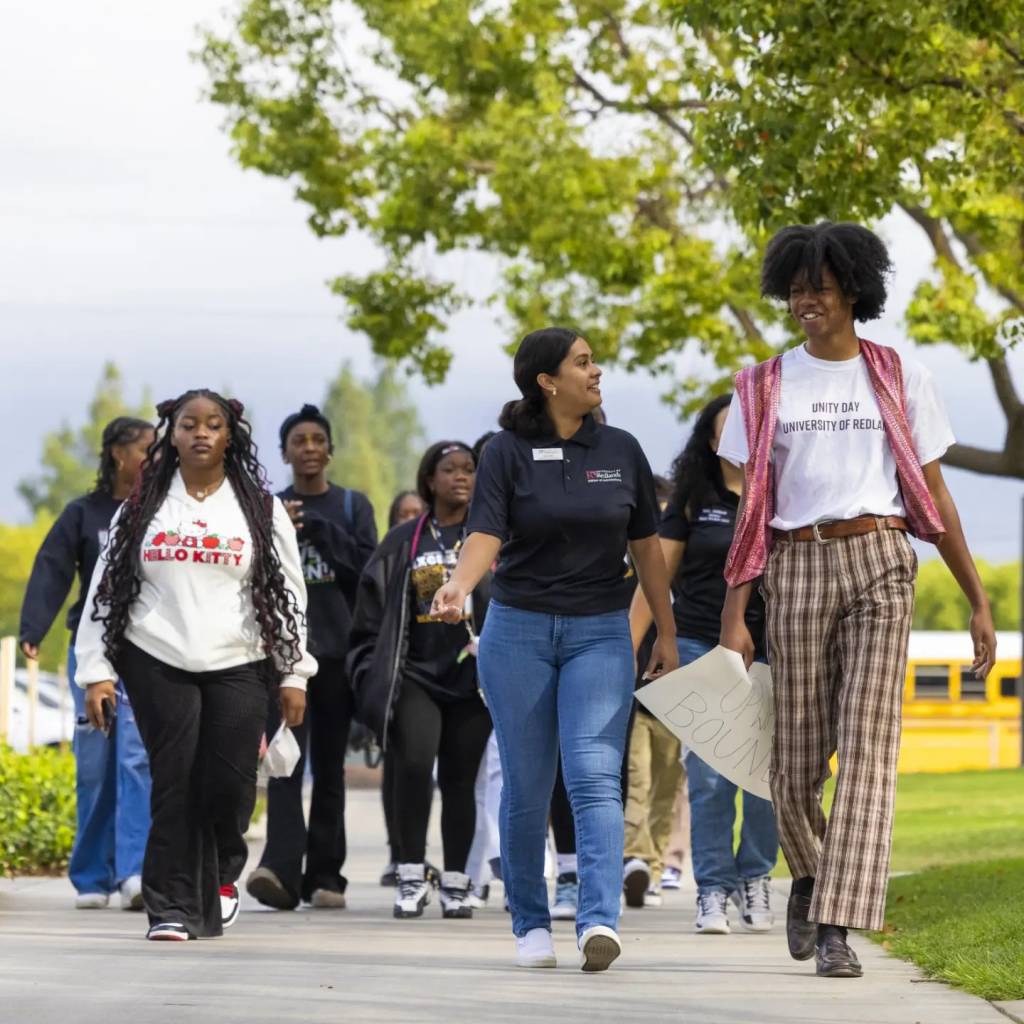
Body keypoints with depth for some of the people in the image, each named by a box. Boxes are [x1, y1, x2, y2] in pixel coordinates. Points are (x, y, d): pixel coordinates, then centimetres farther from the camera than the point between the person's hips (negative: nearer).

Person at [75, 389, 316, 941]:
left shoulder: (260, 510, 8)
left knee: (230, 783, -7)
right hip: (159, 664, 0)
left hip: (238, 665, 0)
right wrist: (95, 671, 0)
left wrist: (294, 673, 1)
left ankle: (223, 871, 23)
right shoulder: (142, 507, 9)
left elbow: (289, 592, 8)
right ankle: (172, 909, 0)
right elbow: (104, 589, 8)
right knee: (175, 784, -6)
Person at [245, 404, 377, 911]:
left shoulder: (352, 505, 10)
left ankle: (324, 875, 8)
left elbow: (367, 568, -1)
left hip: (337, 646, 1)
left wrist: (317, 529, -10)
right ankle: (281, 869, -27)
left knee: (329, 764, 4)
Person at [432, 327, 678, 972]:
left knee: (595, 775, -13)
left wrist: (667, 634, 12)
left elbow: (647, 546, 11)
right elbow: (486, 535, -13)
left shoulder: (621, 451, 6)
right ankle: (532, 924, 16)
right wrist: (459, 587, -33)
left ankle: (600, 920, -24)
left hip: (601, 633, 1)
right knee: (527, 786, 4)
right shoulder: (509, 452, -2)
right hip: (520, 629, -1)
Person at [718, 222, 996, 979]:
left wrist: (979, 600, 6)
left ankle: (837, 927, -14)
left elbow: (933, 497, 9)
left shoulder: (900, 379, 8)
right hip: (797, 569, 1)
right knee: (797, 756, 3)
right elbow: (753, 509, 9)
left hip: (879, 562, -1)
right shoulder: (765, 388, 10)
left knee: (868, 744, -12)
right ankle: (809, 875, 34)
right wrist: (734, 615, 1)